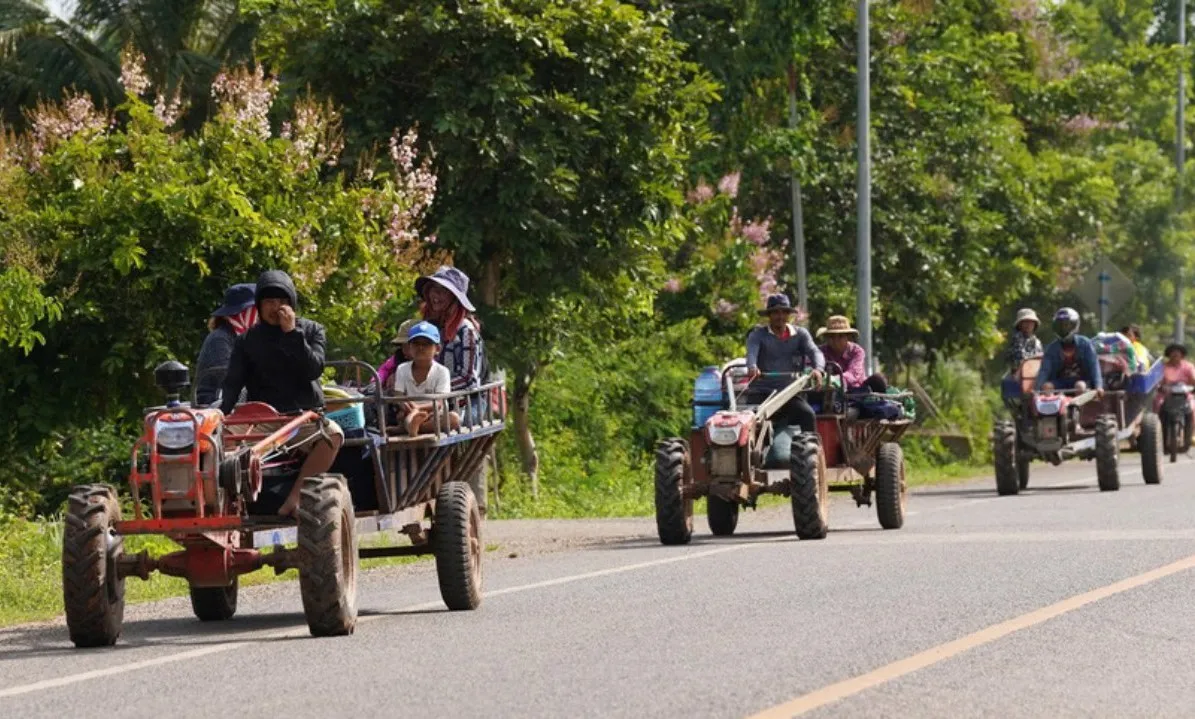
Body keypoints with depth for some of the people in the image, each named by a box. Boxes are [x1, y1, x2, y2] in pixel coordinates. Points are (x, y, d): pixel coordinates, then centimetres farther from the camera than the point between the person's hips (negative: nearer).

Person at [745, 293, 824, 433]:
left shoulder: (800, 334, 12)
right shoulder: (758, 334, 5)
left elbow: (814, 351, -5)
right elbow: (751, 352, -15)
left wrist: (818, 369, -30)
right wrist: (752, 368, -41)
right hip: (761, 392, -1)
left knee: (807, 415, -25)